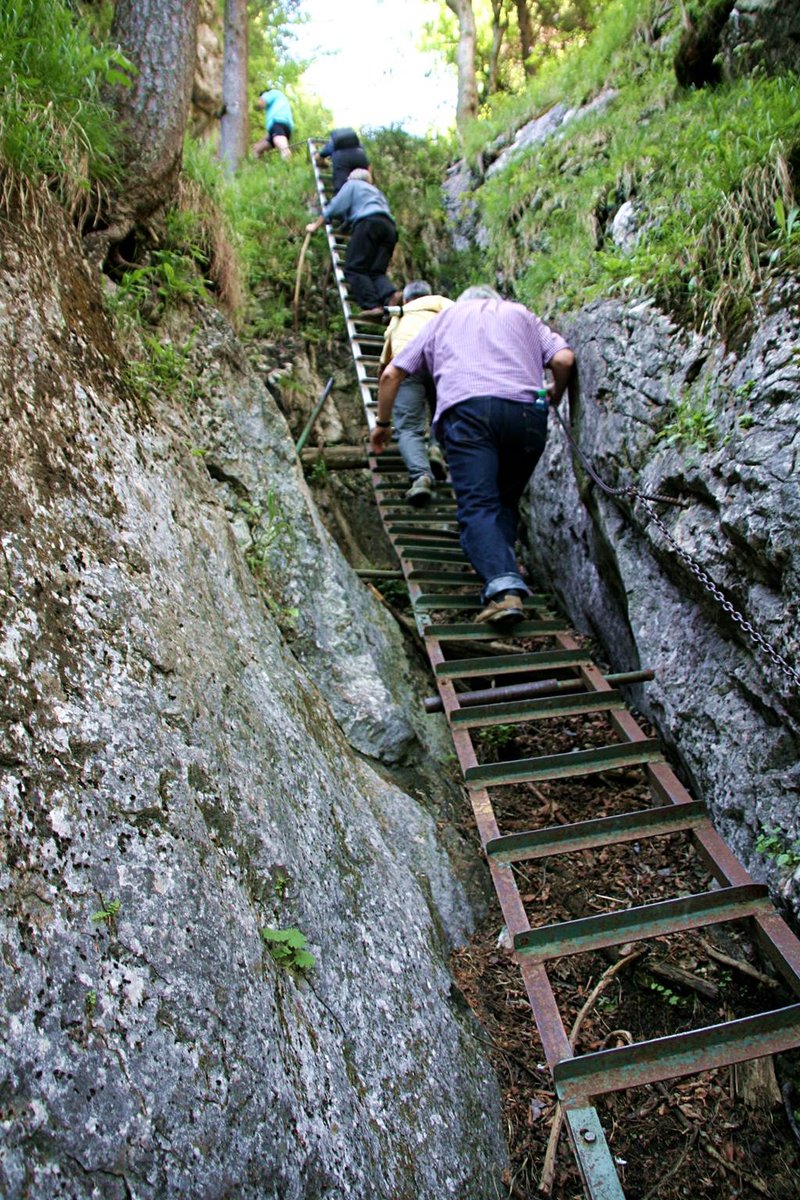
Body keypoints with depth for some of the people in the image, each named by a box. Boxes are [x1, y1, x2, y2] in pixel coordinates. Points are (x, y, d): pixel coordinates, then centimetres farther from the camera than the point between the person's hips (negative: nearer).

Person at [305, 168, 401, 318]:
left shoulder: (352, 185, 21)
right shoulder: (377, 192, 41)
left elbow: (335, 207, 16)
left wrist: (315, 226, 23)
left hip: (368, 223, -6)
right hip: (389, 226, 6)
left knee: (355, 268, -9)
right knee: (376, 270, 1)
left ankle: (372, 305, -27)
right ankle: (390, 293, -30)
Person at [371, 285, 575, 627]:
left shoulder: (444, 318, 33)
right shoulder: (520, 313, 32)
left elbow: (391, 374, 27)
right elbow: (564, 359, 16)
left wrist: (382, 424, 39)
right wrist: (555, 396, 36)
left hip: (466, 409, -2)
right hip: (526, 412, 2)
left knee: (477, 505, -12)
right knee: (505, 501, 17)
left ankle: (503, 588, -30)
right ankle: (504, 565, -1)